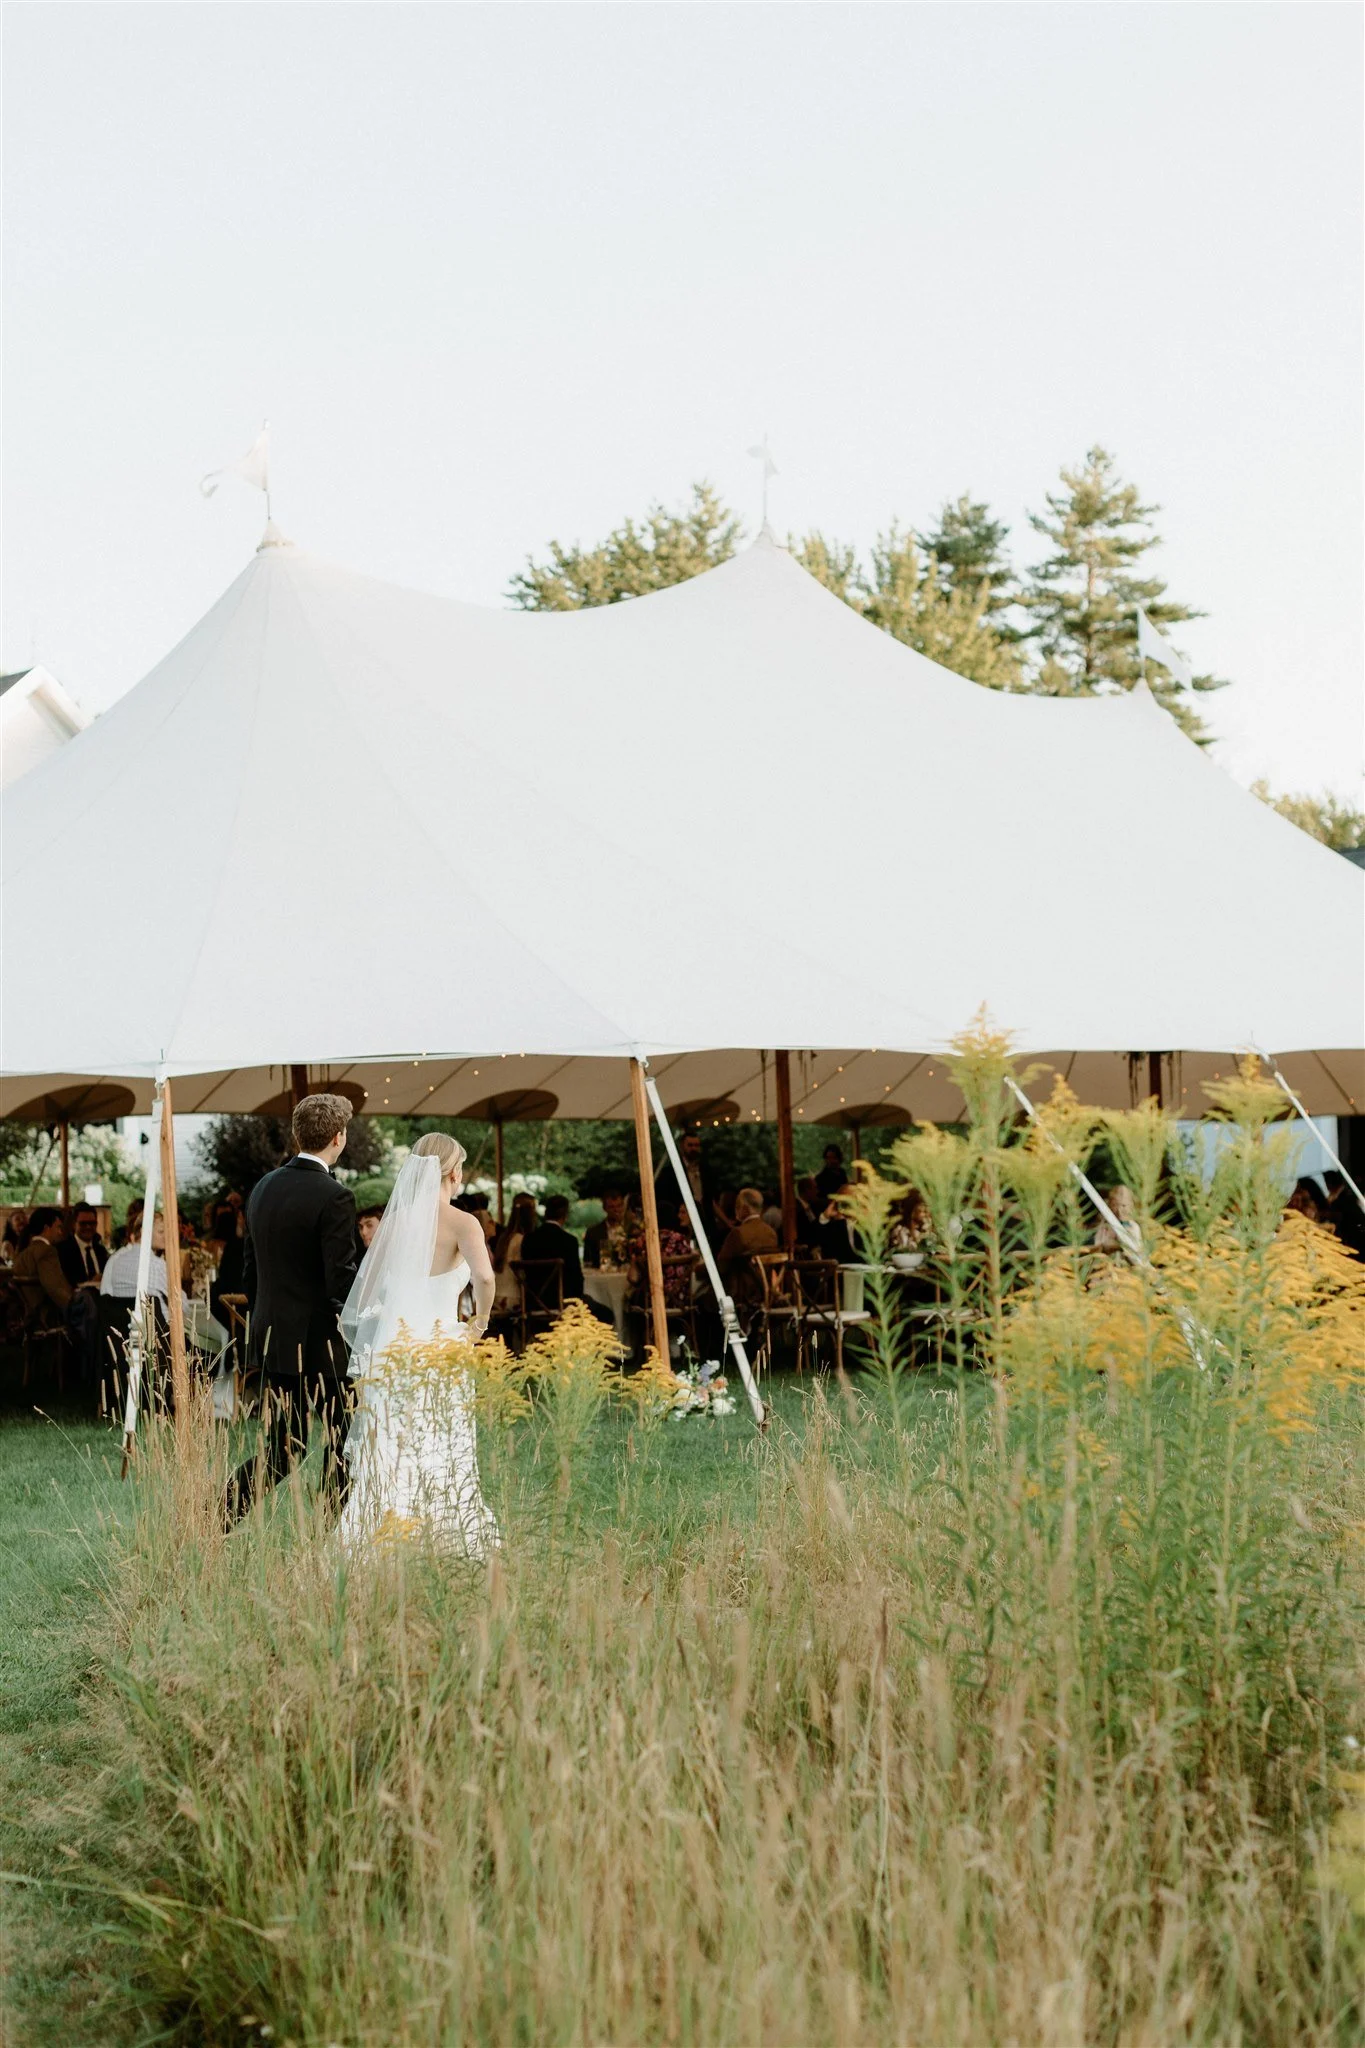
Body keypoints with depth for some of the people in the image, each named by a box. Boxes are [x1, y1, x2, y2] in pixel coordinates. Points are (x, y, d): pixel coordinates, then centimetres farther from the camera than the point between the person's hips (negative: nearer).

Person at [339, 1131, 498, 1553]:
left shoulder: (395, 1220, 8)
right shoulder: (461, 1222, -6)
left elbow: (367, 1292, 8)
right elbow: (483, 1276, -23)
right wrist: (480, 1322, -7)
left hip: (389, 1353, 4)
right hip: (437, 1352, -4)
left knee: (388, 1459, 5)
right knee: (443, 1462, 2)